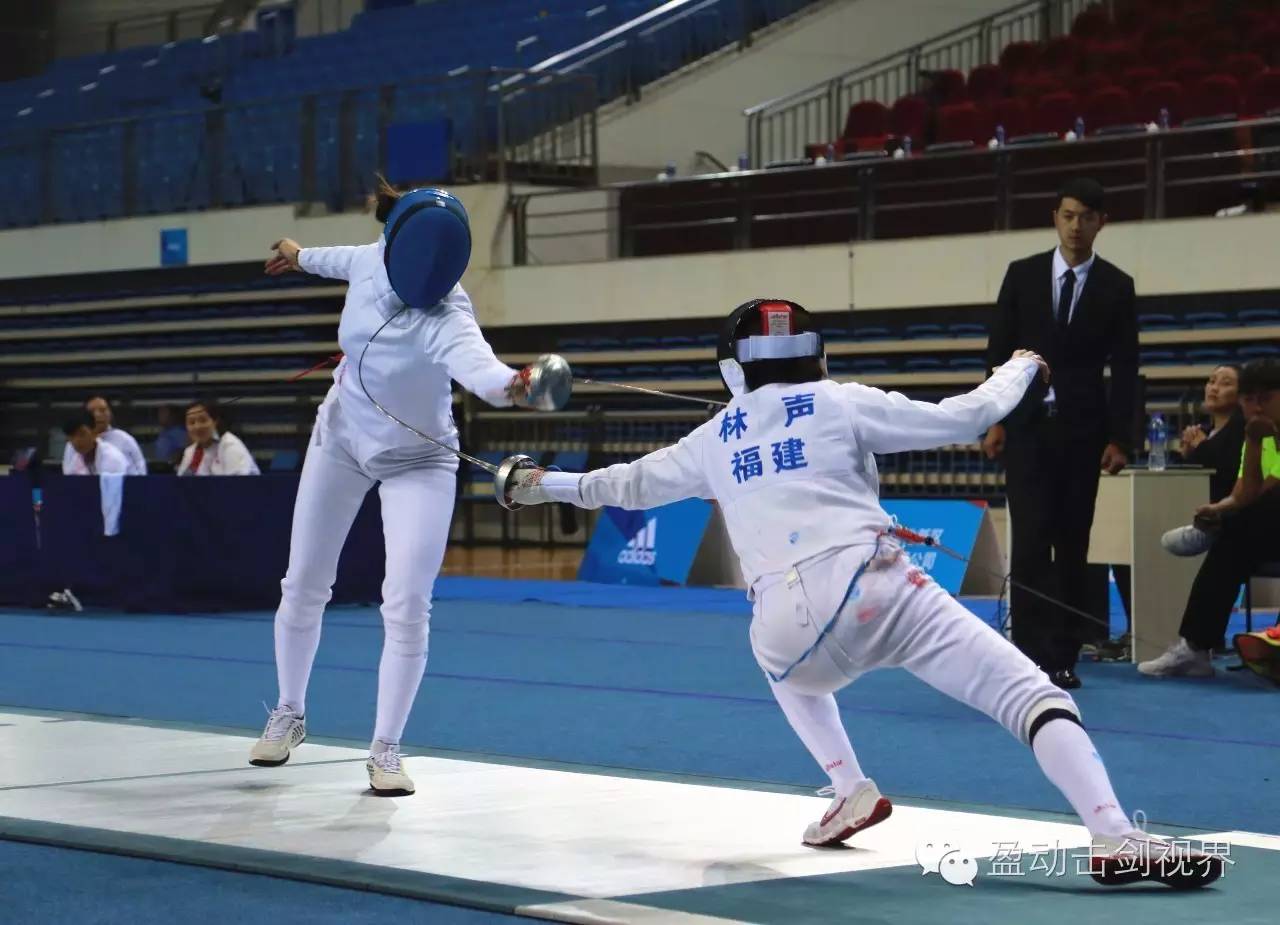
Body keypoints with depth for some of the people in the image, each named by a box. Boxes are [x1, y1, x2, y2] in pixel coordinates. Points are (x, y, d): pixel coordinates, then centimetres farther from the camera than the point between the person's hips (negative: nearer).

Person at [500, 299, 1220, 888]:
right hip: (881, 593, -3)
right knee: (1032, 696, -8)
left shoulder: (716, 439, 23)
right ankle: (1117, 840, -31)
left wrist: (548, 485, 57)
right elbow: (964, 420, 8)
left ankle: (852, 792, 24)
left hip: (794, 622, 3)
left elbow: (633, 485, 39)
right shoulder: (839, 403, 12)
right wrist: (1020, 369, 28)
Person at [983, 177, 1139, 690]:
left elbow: (1125, 368, 0)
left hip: (1081, 430, 0)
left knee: (1073, 544, 3)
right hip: (1027, 426, 0)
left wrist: (1119, 438, -5)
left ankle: (1064, 655, 7)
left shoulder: (1116, 286, 2)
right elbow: (999, 350, 4)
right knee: (1030, 541, -7)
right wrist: (994, 420, -2)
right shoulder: (1022, 275, 3)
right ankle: (1030, 652, -6)